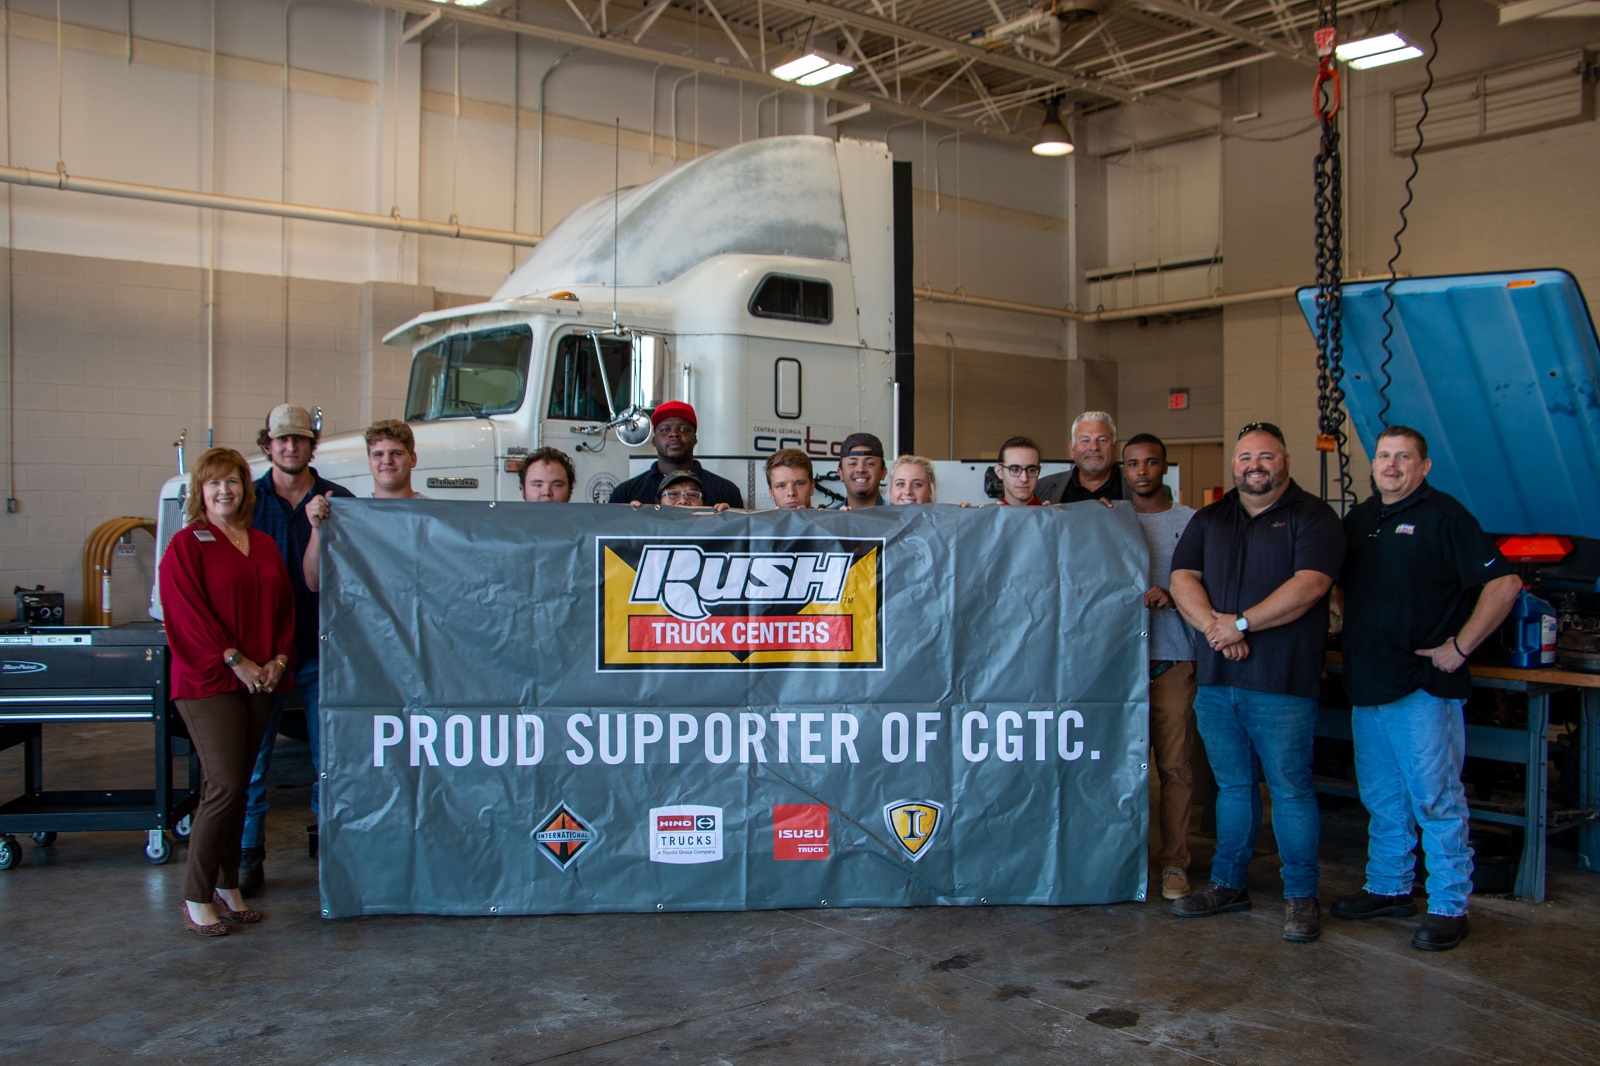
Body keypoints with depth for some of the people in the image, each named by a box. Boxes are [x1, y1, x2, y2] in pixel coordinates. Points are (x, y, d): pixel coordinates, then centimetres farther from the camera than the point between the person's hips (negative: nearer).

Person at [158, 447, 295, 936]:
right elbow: (187, 613, -11)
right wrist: (234, 660, -15)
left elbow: (285, 606, 14)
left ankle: (228, 887, 18)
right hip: (208, 681, -6)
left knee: (237, 787, 10)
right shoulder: (187, 544, -2)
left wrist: (279, 659, -1)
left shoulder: (264, 545, 15)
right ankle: (196, 899, -1)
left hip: (260, 681, 6)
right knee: (225, 786, -11)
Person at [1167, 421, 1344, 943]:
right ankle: (1228, 884, 24)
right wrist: (1213, 624, -11)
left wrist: (1242, 624, -16)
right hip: (1217, 678, 5)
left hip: (1282, 683, -5)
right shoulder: (1209, 520, 16)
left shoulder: (1311, 517, -1)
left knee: (1291, 789, -1)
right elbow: (1182, 578, 7)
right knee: (1232, 785, 14)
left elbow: (1309, 585, -14)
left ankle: (1302, 897, 10)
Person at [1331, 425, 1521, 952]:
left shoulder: (1444, 517, -8)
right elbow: (1341, 585, 29)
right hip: (1367, 682, 8)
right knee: (1382, 798, 16)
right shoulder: (1358, 519, 15)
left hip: (1424, 686, -7)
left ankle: (1449, 907, 5)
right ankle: (1388, 888, 27)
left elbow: (1504, 583, -14)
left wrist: (1459, 646, -14)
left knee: (1436, 800, -3)